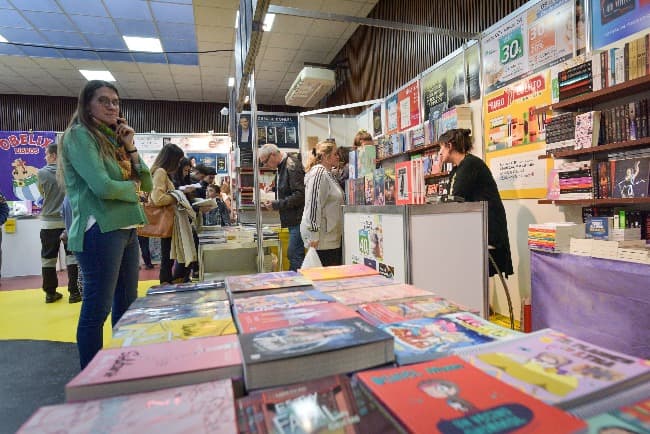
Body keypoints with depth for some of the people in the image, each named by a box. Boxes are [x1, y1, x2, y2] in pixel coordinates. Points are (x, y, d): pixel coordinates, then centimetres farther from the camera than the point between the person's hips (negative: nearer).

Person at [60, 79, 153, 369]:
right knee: (97, 309, -1)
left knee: (127, 304, 15)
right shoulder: (79, 135, -6)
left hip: (126, 228, 9)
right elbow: (103, 186, -20)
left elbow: (147, 183, 11)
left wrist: (130, 147, 2)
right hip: (99, 230, -8)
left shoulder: (113, 139, 17)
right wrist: (132, 188, -1)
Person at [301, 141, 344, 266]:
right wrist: (314, 234, -22)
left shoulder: (327, 174, 18)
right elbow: (313, 204, -20)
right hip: (322, 238, -10)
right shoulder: (319, 172, -13)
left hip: (332, 236, 10)